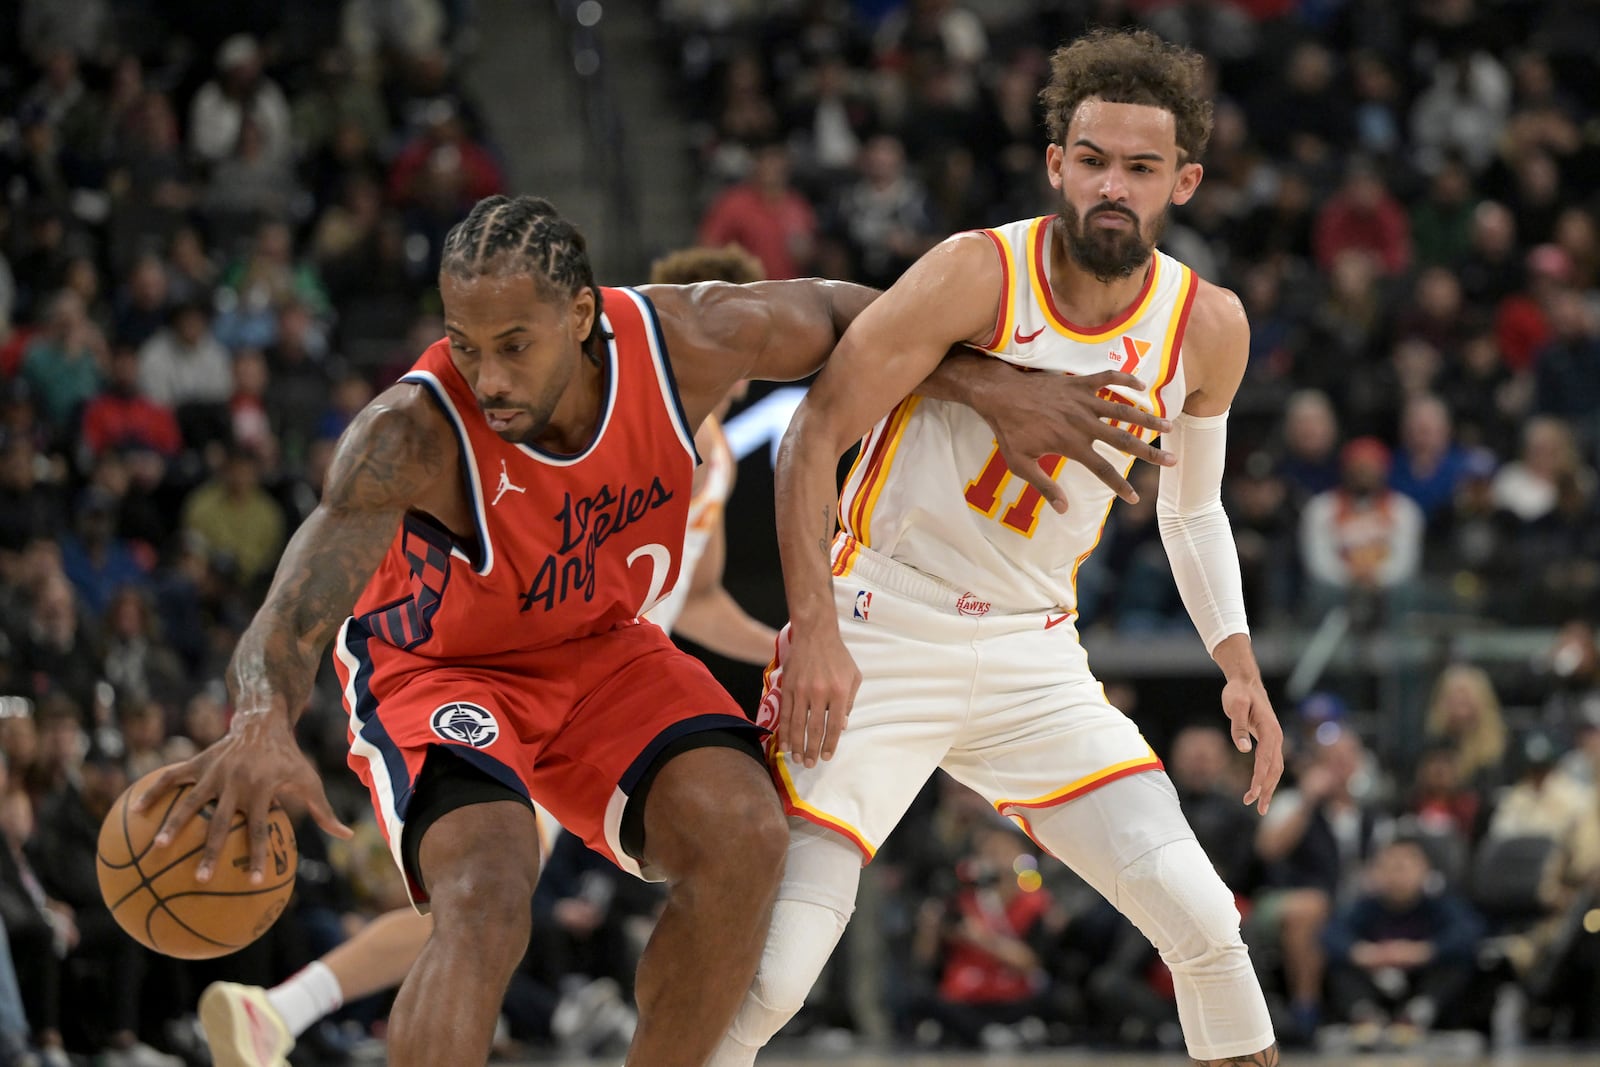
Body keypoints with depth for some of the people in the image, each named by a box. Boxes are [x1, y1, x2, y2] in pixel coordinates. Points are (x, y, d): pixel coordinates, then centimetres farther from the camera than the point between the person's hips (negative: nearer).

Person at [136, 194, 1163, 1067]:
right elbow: (294, 614, -47)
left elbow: (845, 317, -2)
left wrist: (989, 389, -10)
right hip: (437, 667, -4)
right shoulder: (412, 433, -36)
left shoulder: (686, 343, -24)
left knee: (743, 837, -19)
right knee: (487, 904, -29)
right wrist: (263, 721, -69)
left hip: (603, 649, 4)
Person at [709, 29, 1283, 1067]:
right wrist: (814, 632, -18)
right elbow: (812, 439, -11)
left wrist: (1237, 663, 8)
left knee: (1200, 914, -10)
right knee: (768, 975, -16)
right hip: (880, 635, -4)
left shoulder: (1206, 327, 0)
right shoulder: (981, 274, -15)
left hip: (1033, 657, 4)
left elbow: (1193, 511, 19)